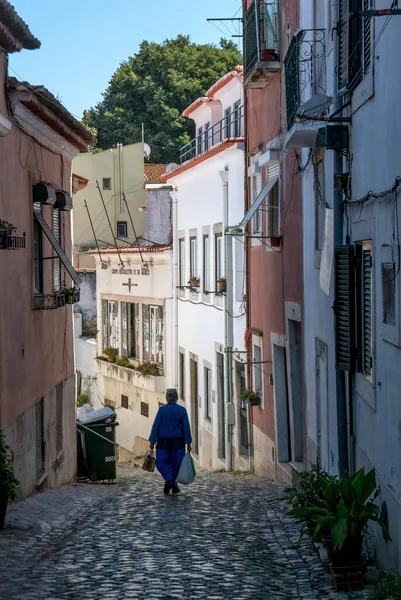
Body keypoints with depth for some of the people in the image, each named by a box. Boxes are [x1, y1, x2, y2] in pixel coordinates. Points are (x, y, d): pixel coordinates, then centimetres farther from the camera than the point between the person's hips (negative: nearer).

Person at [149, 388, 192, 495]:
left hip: (163, 442, -1)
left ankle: (168, 480, -15)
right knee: (176, 462, 12)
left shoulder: (162, 410, -5)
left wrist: (152, 441, -1)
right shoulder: (182, 410, -3)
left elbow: (156, 426, -5)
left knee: (162, 462, 6)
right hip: (178, 442, 1)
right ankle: (174, 483, 16)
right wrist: (189, 442, 1)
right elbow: (186, 427, -3)